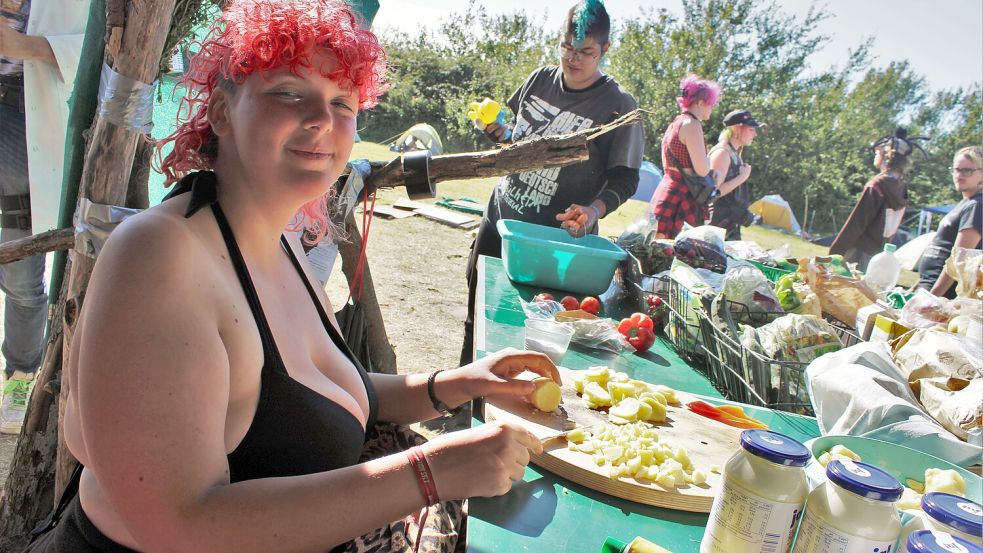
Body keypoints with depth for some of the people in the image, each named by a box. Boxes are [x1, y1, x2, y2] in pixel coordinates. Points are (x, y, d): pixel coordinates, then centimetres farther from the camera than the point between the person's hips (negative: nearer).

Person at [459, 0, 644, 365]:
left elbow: (625, 177, -11)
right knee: (479, 307, 15)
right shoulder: (541, 79, 4)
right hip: (499, 219, 6)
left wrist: (595, 209, -29)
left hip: (554, 239, -5)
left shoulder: (618, 106, -11)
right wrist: (499, 131, -4)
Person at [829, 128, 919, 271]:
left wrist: (835, 251, -11)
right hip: (879, 253, 7)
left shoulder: (877, 185, -15)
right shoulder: (901, 188, 7)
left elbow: (856, 223, -16)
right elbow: (892, 227, 11)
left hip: (860, 253, -7)